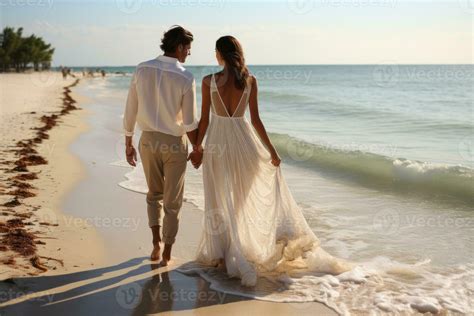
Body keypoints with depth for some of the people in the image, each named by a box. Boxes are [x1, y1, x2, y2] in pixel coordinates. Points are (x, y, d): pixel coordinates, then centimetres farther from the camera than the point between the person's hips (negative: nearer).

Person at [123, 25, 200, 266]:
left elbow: (130, 111, -1)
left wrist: (128, 144, 10)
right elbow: (190, 123, -13)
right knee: (172, 201, 11)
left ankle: (156, 241, 13)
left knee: (154, 194, 24)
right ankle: (167, 253, 20)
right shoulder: (185, 78, -15)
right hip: (174, 143, -3)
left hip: (148, 139, 3)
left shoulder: (142, 70, -5)